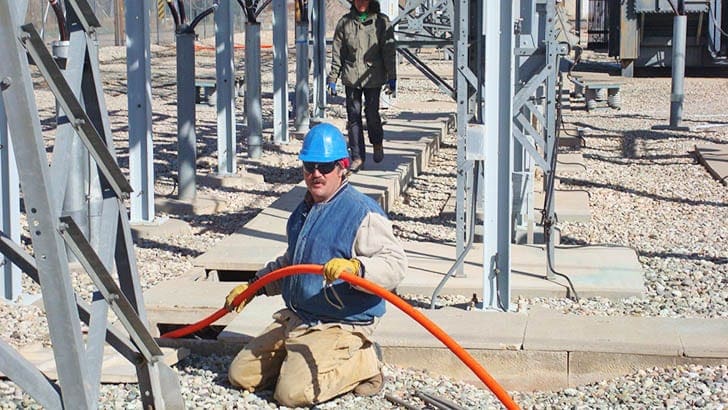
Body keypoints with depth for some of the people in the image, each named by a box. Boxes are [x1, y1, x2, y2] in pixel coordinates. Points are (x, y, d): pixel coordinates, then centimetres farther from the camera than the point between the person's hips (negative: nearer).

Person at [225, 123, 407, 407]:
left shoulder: (363, 213, -15)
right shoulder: (303, 211, 15)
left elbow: (395, 263, -23)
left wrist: (355, 267, -39)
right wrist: (252, 286, 26)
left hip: (339, 326, -8)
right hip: (294, 319, 9)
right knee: (241, 375, 4)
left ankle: (362, 362, -2)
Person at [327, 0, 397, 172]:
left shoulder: (381, 21, 0)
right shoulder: (345, 22, 4)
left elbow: (389, 51, 0)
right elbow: (337, 52, 7)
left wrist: (391, 77, -4)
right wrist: (332, 77, 4)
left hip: (373, 76, -2)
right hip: (351, 77, 2)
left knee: (372, 113, -2)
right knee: (353, 116, 1)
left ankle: (377, 144, 28)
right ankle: (358, 156, 9)